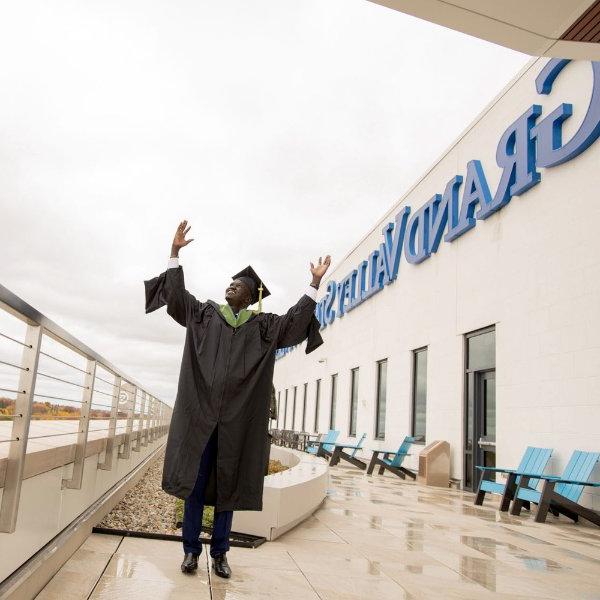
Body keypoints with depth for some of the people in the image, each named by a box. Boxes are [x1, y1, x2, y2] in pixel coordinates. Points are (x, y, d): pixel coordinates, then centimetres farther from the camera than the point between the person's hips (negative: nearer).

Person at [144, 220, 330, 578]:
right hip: (200, 412, 0)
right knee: (195, 481, 2)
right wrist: (175, 253, -2)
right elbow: (177, 295, 4)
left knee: (228, 485, 6)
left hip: (237, 416, 0)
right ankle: (191, 551, 12)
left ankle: (220, 553, 16)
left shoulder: (263, 325, 10)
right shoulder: (205, 314, 12)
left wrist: (315, 284, -1)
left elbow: (293, 321, 3)